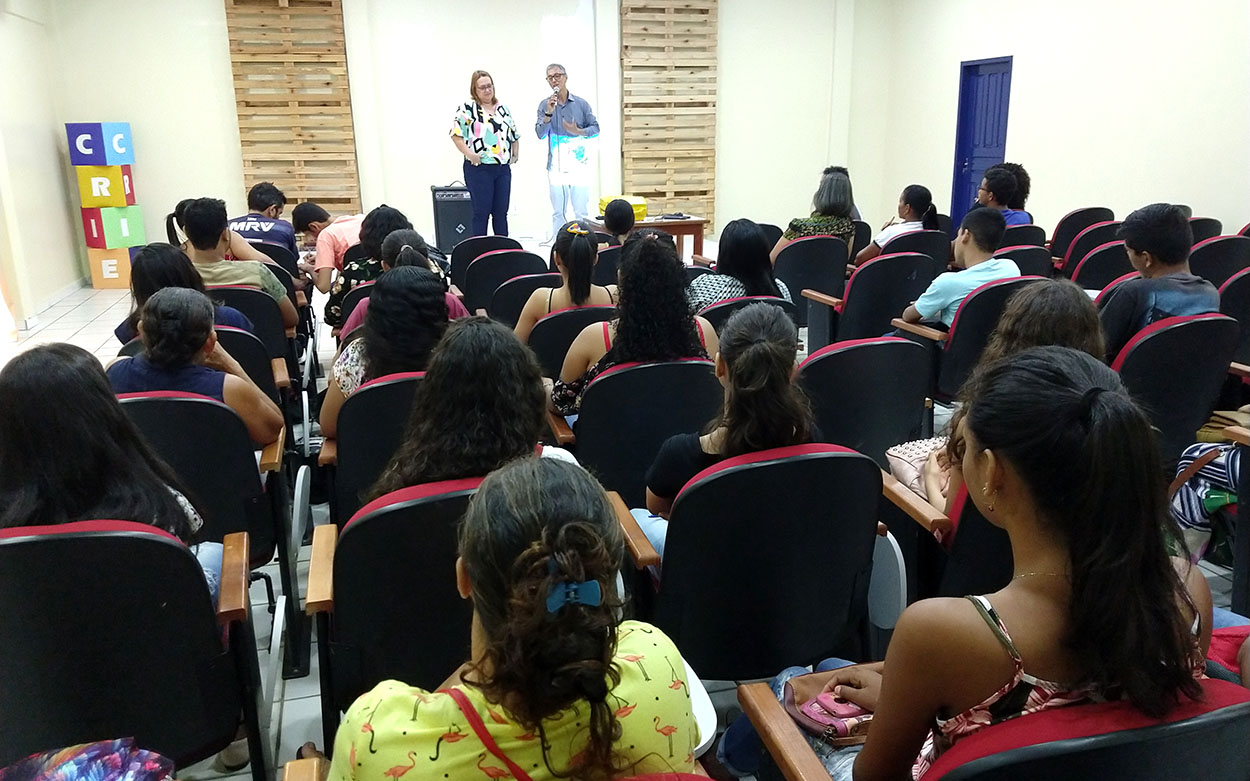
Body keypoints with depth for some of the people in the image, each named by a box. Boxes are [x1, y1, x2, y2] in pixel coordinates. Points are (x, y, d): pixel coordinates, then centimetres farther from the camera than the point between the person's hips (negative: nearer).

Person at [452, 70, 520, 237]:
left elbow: (514, 135, 25)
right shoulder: (467, 108, -1)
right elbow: (456, 134, -9)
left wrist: (516, 154, 13)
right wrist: (469, 154, -18)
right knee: (482, 212, -4)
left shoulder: (503, 109, 17)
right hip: (479, 168, -5)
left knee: (501, 212, 8)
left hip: (503, 168, 5)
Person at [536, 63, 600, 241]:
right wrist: (549, 113, -18)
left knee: (581, 212, 0)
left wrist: (578, 131, -13)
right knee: (558, 213, 5)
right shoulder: (544, 105, 3)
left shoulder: (581, 103, 4)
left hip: (580, 165, 0)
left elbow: (595, 128, 4)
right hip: (556, 166, 0)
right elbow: (540, 133, -5)